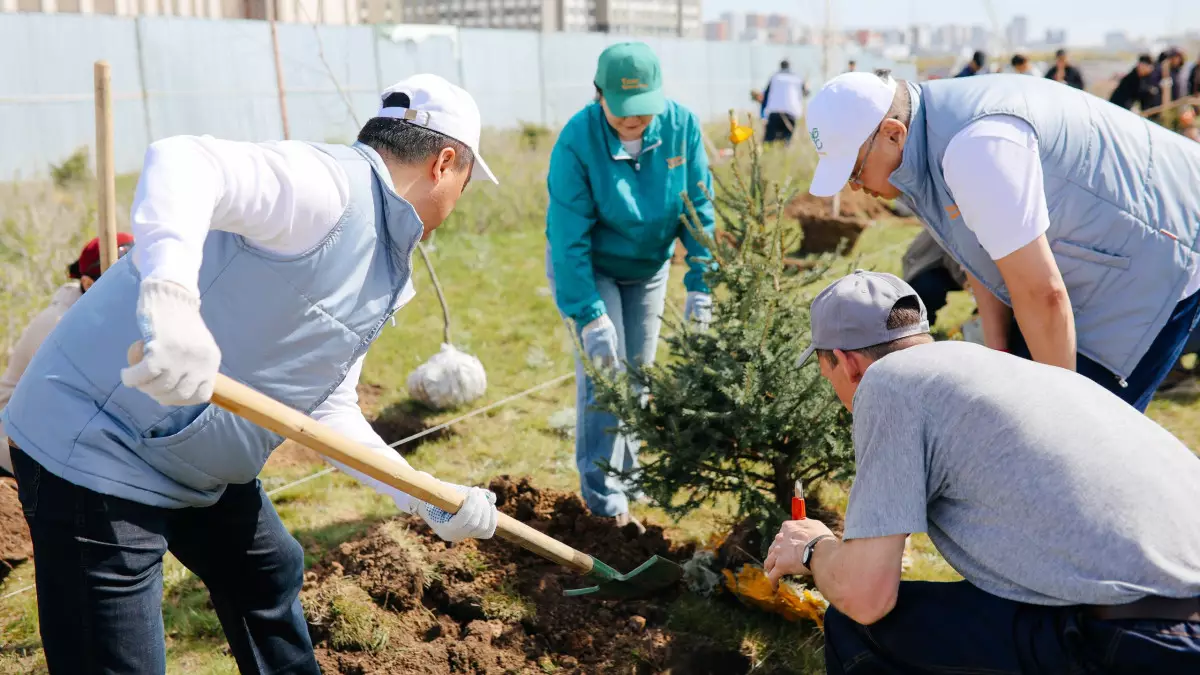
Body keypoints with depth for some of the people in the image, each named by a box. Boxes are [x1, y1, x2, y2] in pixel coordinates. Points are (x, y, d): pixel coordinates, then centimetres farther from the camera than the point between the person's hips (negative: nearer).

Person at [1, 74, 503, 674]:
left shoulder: (380, 270, 10)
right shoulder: (327, 184, -19)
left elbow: (328, 411, 9)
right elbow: (181, 159, -36)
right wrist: (168, 296, -53)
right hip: (97, 447, -10)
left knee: (270, 578, 26)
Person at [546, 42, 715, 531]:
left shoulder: (681, 125, -19)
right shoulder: (577, 140, -28)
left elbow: (699, 210, -11)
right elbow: (569, 238, -27)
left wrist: (700, 286, -16)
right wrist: (590, 317, -29)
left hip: (648, 266, 4)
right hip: (586, 266, -4)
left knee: (638, 371, 9)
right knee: (604, 370, -12)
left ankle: (627, 476, 27)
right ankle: (605, 499, -3)